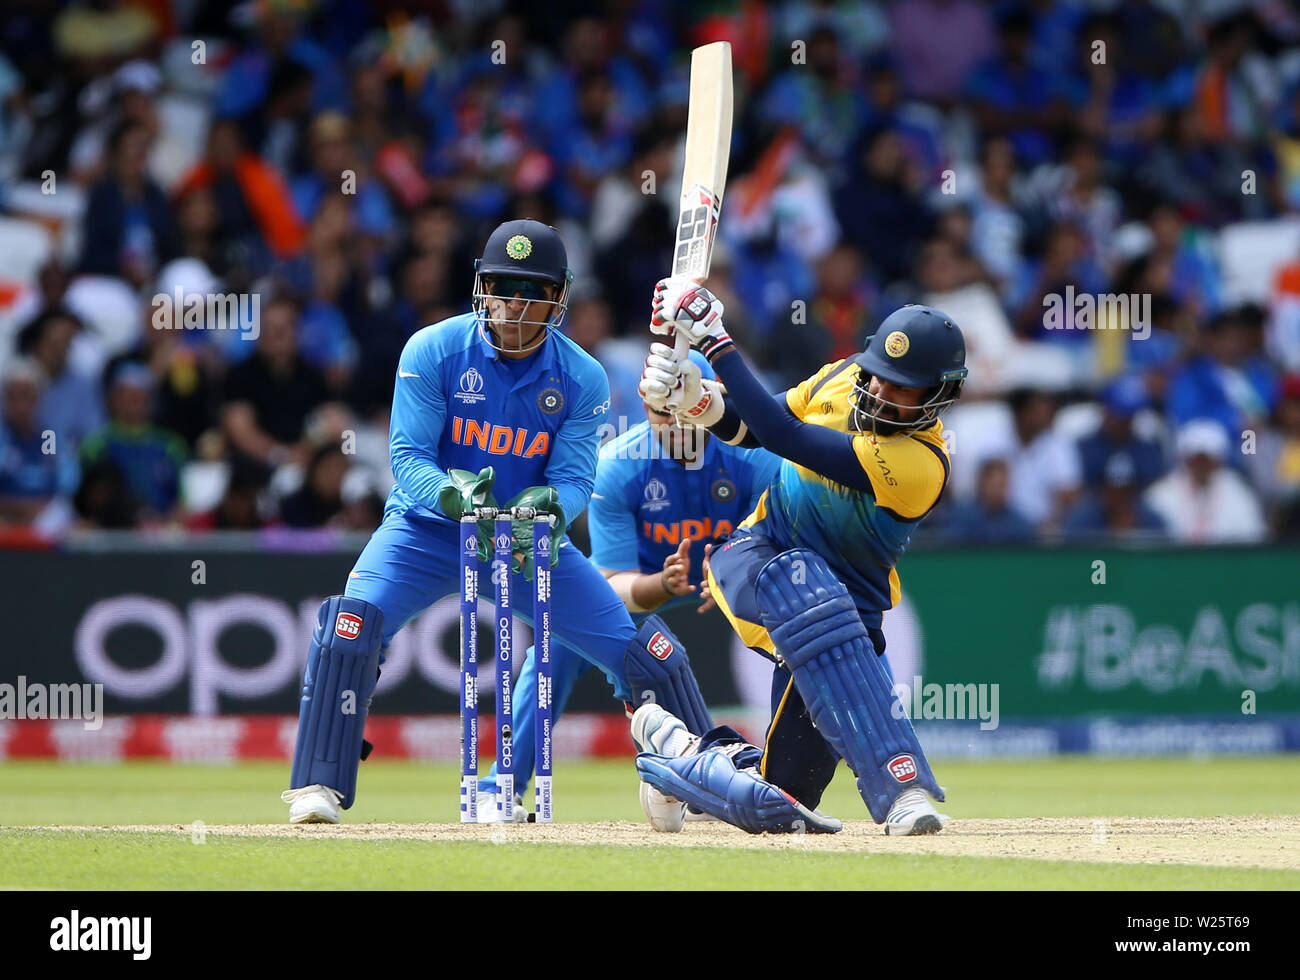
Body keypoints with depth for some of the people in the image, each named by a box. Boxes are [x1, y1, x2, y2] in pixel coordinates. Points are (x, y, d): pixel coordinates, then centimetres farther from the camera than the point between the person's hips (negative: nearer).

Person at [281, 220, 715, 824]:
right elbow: (407, 456, -17)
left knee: (643, 650, -8)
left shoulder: (582, 378, -7)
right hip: (428, 528, -2)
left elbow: (574, 477, -13)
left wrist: (544, 507, -37)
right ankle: (317, 789, -22)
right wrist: (454, 493, -39)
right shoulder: (433, 351, -13)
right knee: (353, 623, -30)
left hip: (532, 542, 2)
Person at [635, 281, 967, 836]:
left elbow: (782, 435, -30)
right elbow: (747, 430, 13)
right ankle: (900, 786, -39)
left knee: (774, 805, -9)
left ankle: (676, 749, 24)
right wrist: (697, 400, -10)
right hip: (755, 556, 3)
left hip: (847, 610, -2)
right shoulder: (844, 377, -3)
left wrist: (711, 335, -27)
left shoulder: (921, 463, -24)